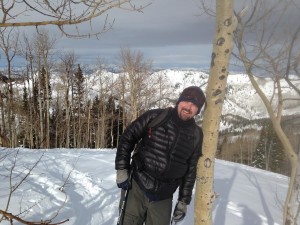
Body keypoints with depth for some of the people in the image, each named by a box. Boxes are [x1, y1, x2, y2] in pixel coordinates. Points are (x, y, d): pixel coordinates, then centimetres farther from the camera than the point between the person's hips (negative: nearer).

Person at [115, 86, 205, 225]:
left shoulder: (196, 135, -1)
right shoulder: (155, 117, -9)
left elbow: (191, 170, 7)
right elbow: (127, 138, -3)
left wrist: (184, 200, 7)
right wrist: (122, 170, -8)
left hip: (163, 198, 2)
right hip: (135, 188, -2)